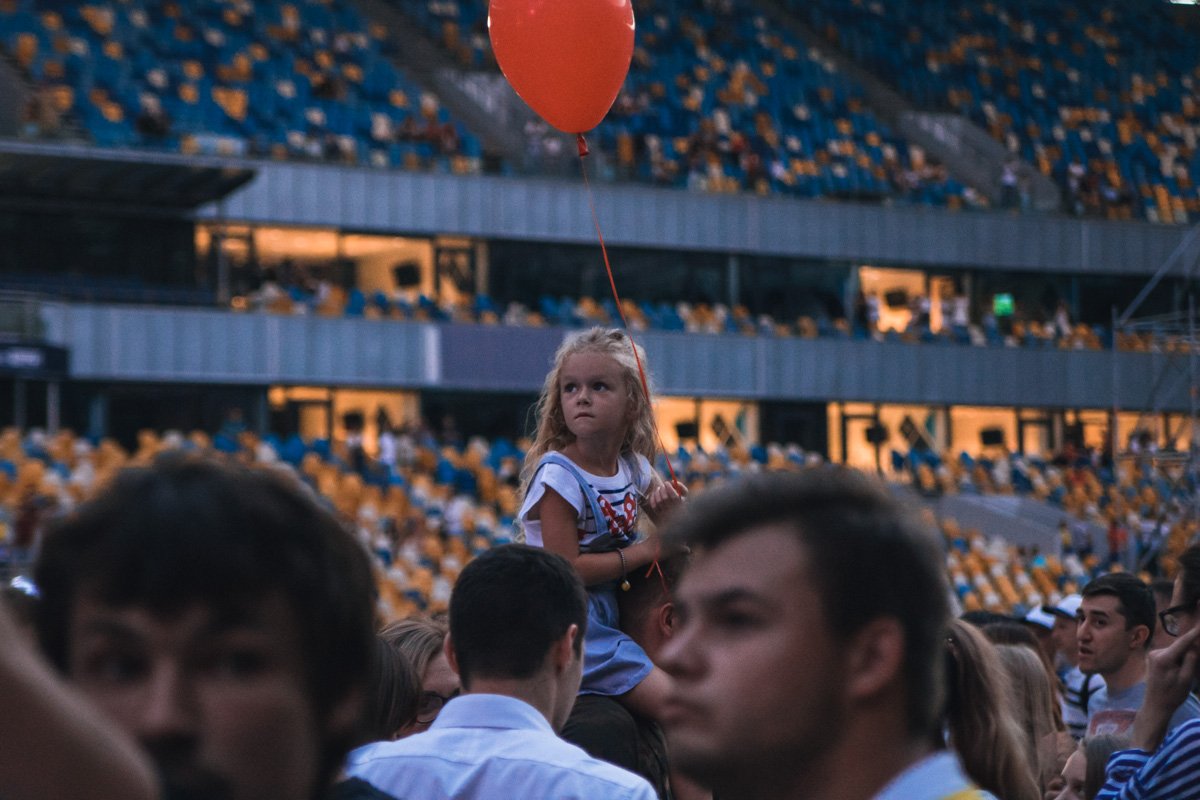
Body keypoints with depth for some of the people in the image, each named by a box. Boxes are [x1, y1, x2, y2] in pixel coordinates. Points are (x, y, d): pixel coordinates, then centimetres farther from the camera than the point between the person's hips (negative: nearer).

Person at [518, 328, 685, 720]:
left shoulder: (633, 468, 5)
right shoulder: (559, 475, -16)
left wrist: (669, 507, -4)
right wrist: (644, 551, -13)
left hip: (611, 620, 8)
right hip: (572, 625, -8)